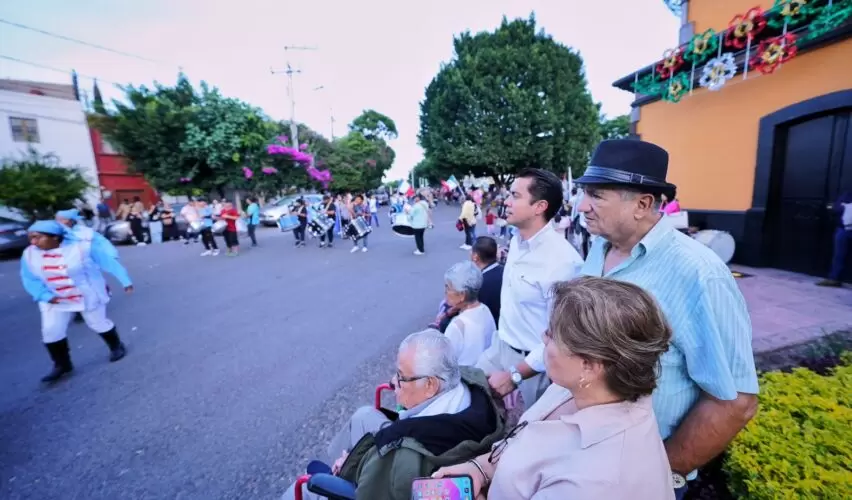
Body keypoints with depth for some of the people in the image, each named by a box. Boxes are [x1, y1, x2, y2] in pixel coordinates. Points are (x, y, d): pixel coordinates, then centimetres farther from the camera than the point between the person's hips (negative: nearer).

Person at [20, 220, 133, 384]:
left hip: (88, 296, -4)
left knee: (99, 324, 10)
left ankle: (116, 346, 34)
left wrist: (125, 281, -14)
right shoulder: (30, 254, -5)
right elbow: (30, 279, 2)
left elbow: (109, 261, -16)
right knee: (51, 332, 4)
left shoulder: (82, 246, -22)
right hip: (55, 301, 5)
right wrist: (45, 296, -15)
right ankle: (62, 365, 22)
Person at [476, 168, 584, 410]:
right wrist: (503, 336, 15)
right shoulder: (516, 241, -1)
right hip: (501, 347, 7)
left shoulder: (563, 261, -27)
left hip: (534, 362, -7)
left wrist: (515, 375, -20)